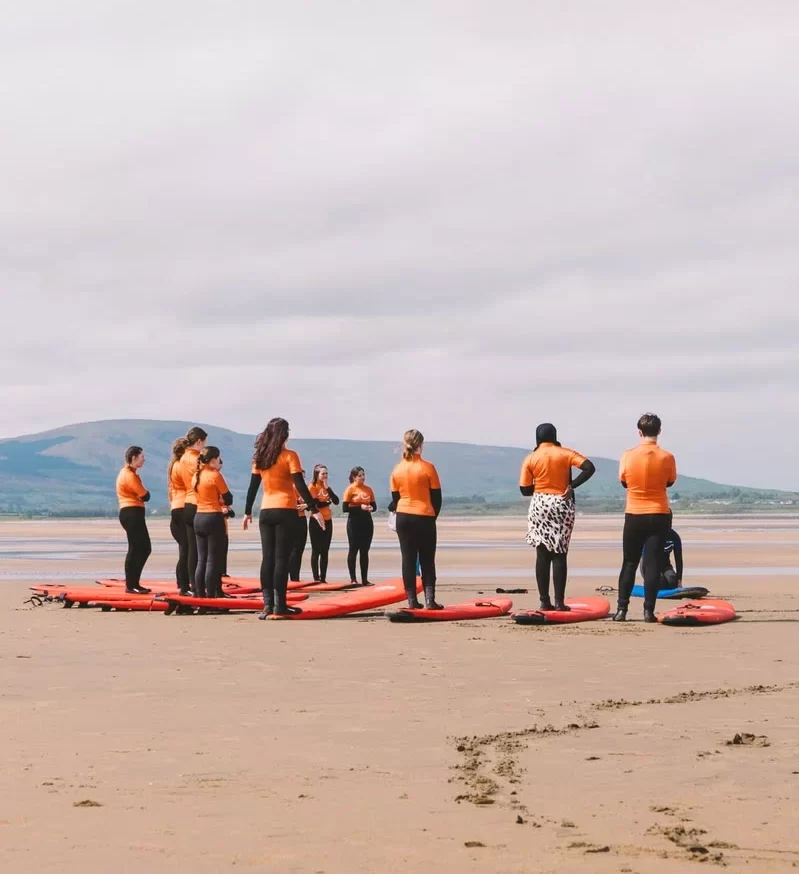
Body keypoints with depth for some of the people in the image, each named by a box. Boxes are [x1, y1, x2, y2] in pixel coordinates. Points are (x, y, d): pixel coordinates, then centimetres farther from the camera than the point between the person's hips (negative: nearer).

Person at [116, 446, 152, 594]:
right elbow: (145, 495, -15)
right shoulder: (129, 475, -13)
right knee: (135, 549, -8)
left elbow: (140, 494, 13)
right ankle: (131, 585, -5)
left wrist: (141, 494, -5)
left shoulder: (129, 473, 21)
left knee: (144, 548, 13)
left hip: (133, 514, 11)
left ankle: (133, 583, 16)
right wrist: (144, 494, 4)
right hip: (132, 513, -11)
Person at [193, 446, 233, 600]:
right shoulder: (215, 475, -12)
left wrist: (218, 505, 5)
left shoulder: (196, 476, 8)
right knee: (213, 560, -4)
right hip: (213, 518, -7)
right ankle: (211, 594, -5)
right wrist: (224, 503, 13)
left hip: (198, 518, 7)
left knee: (201, 559, 10)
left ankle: (200, 593, 11)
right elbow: (228, 498, -7)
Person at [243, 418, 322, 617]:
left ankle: (268, 604, 5)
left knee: (268, 558, 6)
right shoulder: (289, 456, -7)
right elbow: (300, 486, -13)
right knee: (281, 558, -4)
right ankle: (279, 605, -5)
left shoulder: (260, 457, 7)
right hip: (285, 511, -4)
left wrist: (248, 512, 17)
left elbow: (253, 487, 9)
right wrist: (314, 509, -11)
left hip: (266, 512, 4)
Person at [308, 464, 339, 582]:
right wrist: (328, 502, 0)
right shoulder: (312, 486, -7)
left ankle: (323, 578, 10)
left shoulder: (326, 486, 13)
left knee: (325, 551, 7)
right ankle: (316, 578, -2)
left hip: (327, 521, 6)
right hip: (316, 521, -6)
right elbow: (316, 504, -16)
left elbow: (336, 501, 0)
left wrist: (328, 488, -7)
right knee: (316, 551, -3)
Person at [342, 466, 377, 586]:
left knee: (365, 551, 7)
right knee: (353, 550, -1)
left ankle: (365, 579, 10)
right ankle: (353, 579, 3)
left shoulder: (368, 489, 9)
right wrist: (360, 507, -19)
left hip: (367, 522, 5)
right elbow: (345, 508, -11)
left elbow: (374, 505, 16)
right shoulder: (350, 489, -5)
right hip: (354, 522, -5)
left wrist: (371, 508, -7)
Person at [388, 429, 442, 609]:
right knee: (427, 561, 4)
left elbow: (395, 497, 7)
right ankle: (429, 600, -5)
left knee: (408, 559, 7)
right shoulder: (428, 468, -10)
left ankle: (412, 601, 6)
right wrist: (433, 516, 11)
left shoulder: (397, 470, 0)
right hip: (424, 518, -3)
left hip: (403, 518, 3)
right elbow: (436, 497, -4)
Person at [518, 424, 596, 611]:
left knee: (542, 555, 6)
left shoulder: (530, 458, -1)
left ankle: (544, 601, 3)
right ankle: (559, 602, -3)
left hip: (539, 506, 1)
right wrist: (571, 486, -8)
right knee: (559, 555, 2)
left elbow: (525, 489, -2)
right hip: (562, 505, 0)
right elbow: (589, 467, -12)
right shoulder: (565, 453, -1)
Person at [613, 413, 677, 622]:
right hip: (659, 516, -1)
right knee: (652, 563, 1)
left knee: (629, 563, 11)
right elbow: (670, 482, 8)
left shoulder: (628, 456, -8)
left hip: (634, 516, 1)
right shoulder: (666, 457, -8)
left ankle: (621, 609, 8)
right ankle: (648, 611, -3)